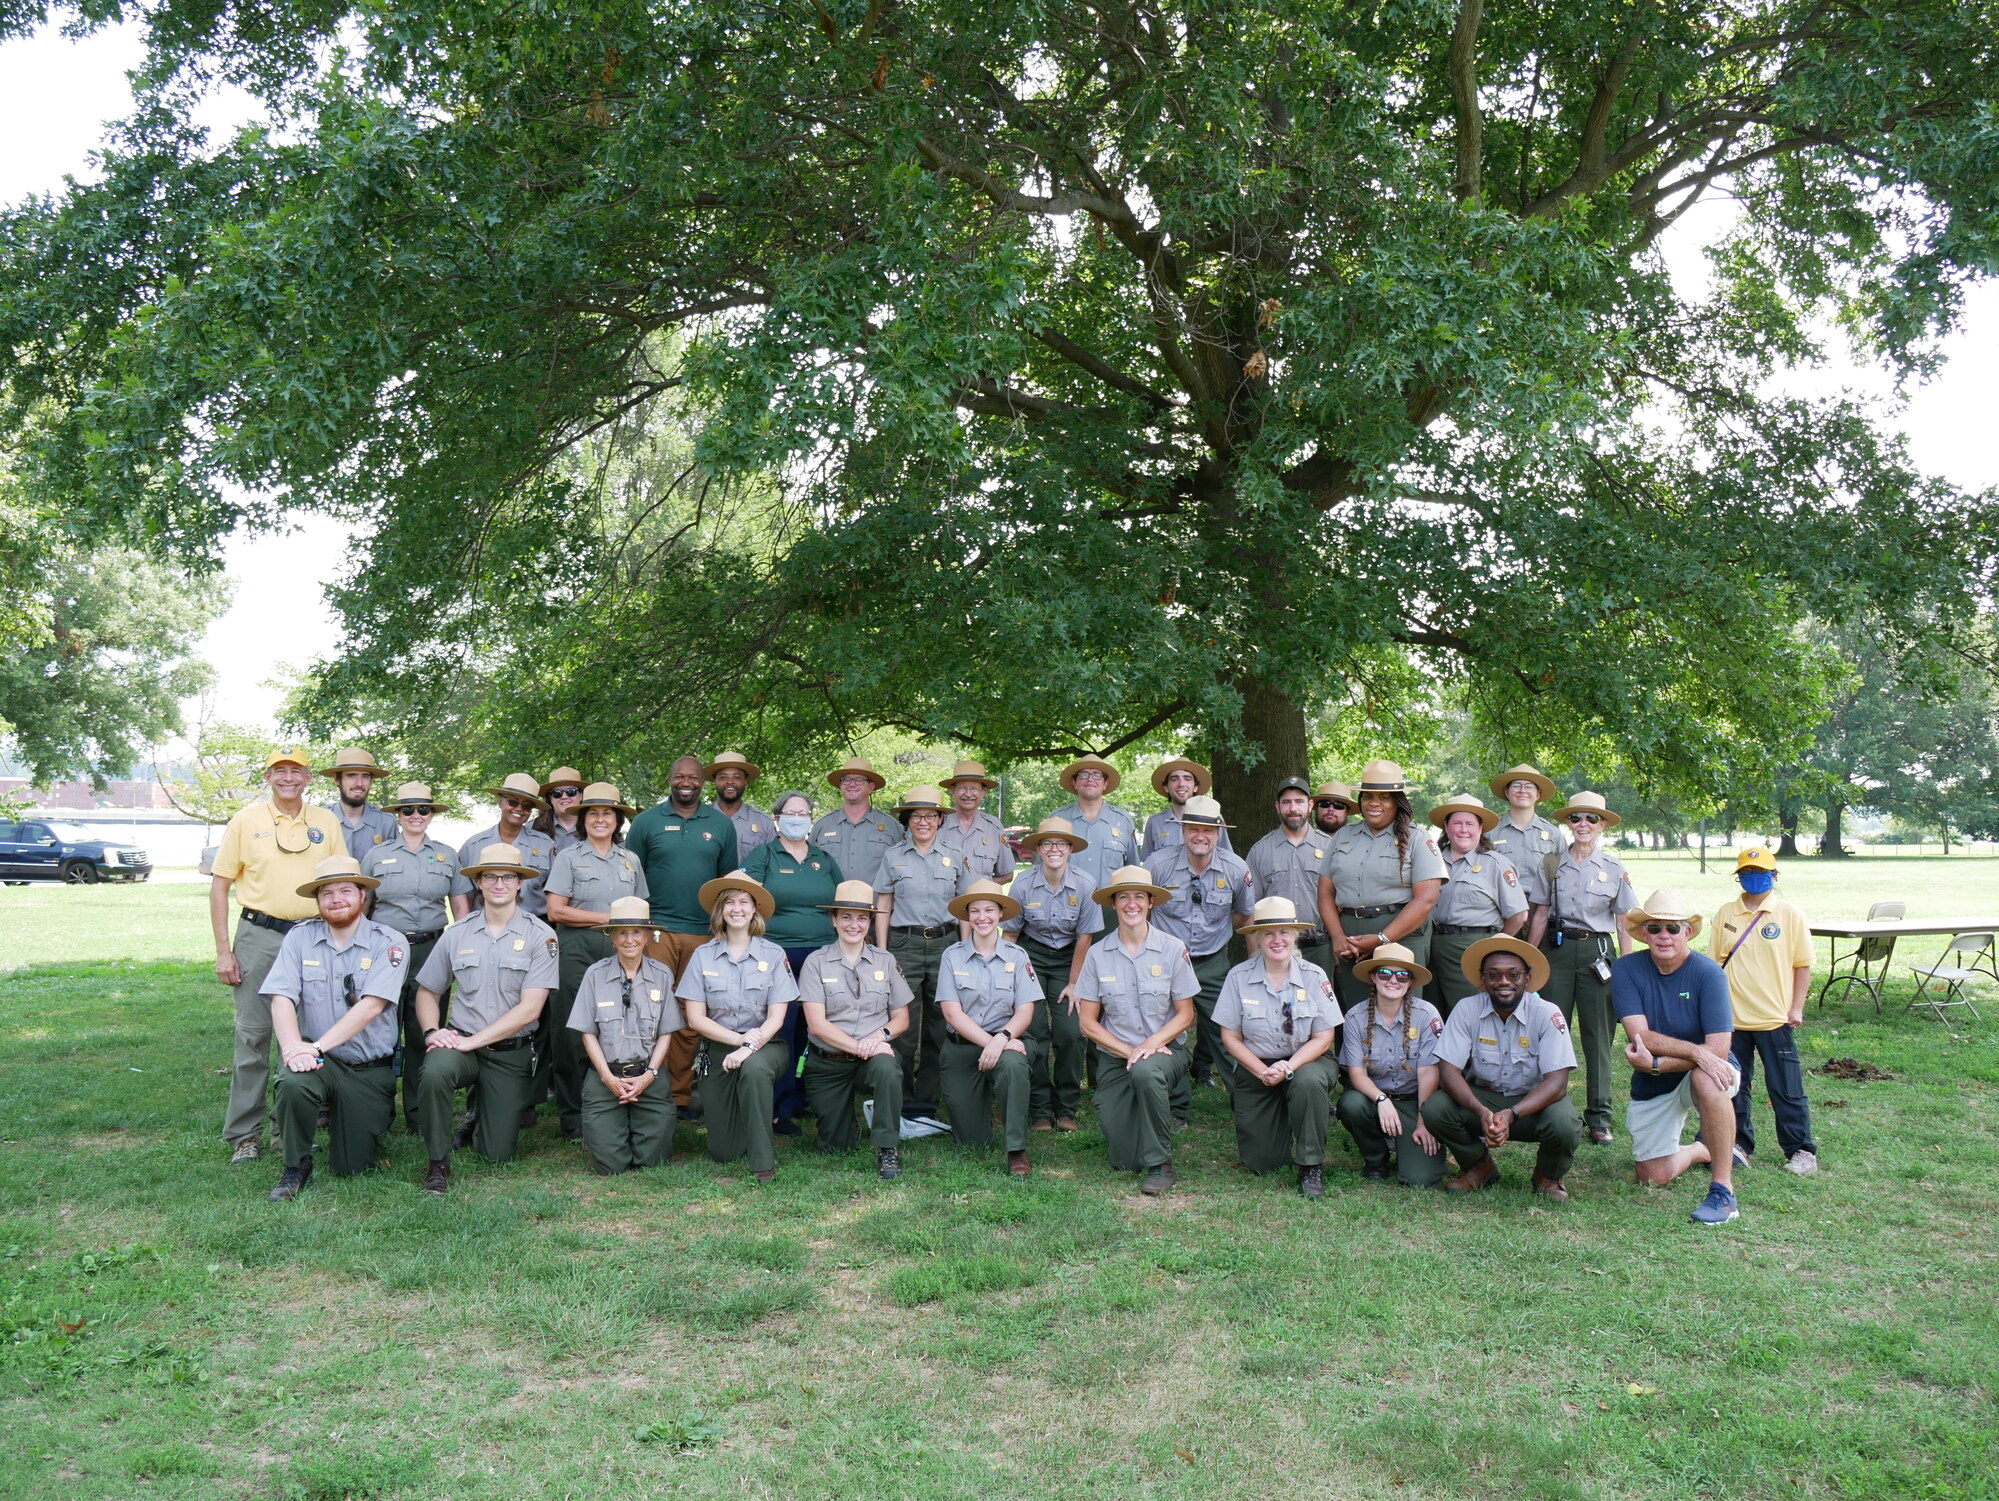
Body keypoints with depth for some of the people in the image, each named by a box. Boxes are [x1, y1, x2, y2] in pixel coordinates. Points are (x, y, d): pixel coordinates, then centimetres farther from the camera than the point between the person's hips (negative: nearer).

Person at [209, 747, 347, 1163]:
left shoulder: (326, 822, 8)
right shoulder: (246, 820, 3)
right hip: (259, 936, -2)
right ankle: (244, 1135, 8)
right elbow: (220, 885, 2)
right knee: (252, 1035, 0)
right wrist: (223, 950, -4)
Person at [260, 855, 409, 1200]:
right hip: (319, 1061, 1)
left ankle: (378, 1116, 36)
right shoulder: (300, 938, 0)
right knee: (294, 1083, -35)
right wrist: (293, 1048, -29)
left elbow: (371, 1006, -19)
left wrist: (317, 1046, -27)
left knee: (352, 1167, 0)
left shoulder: (389, 943, -8)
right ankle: (296, 1168, -7)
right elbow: (281, 998, -10)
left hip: (370, 1069, -1)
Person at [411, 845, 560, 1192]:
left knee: (497, 1154, 0)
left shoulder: (539, 935, -6)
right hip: (460, 1042, 1)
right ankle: (438, 1162, -15)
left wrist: (475, 1041, -16)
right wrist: (432, 1032, -8)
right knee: (435, 1070, -35)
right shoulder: (457, 933, 3)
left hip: (511, 1053, -1)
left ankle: (482, 1119, 37)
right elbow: (427, 991, 12)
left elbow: (530, 1008, -12)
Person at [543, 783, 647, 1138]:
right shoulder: (569, 857, 5)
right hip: (577, 950, -3)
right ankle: (571, 1117, 6)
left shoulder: (630, 860, 16)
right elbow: (556, 911, -4)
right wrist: (607, 918, -5)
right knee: (572, 1034, -3)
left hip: (620, 951, 3)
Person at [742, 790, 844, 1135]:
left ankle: (801, 1099, 18)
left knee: (812, 1031, 7)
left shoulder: (825, 861, 16)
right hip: (778, 955, -4)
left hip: (822, 958, 4)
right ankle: (779, 1109, 0)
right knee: (780, 1032, -6)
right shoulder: (763, 856, 4)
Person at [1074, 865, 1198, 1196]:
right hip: (1114, 1056, 2)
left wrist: (1150, 1044, -18)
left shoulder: (1172, 949, -5)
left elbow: (1185, 1014, -1)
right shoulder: (1097, 954, -2)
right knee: (1123, 1161, -8)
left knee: (1145, 1072, -39)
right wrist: (1128, 1050, -14)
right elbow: (1088, 1022, 0)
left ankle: (1160, 1165, -18)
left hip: (1165, 1050, -1)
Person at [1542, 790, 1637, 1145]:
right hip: (1557, 949, 1)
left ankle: (1600, 1119, 8)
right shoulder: (1554, 863, 6)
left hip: (1596, 950, -1)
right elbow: (1541, 912, 10)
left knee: (1598, 1035, 1)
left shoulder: (1614, 867, 4)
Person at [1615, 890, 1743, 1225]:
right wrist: (1696, 1051, -36)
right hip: (1650, 1087, 3)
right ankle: (1705, 1150, 40)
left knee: (1707, 1078, -39)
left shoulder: (1708, 973, -19)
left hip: (1702, 1075, -3)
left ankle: (1723, 1190, -28)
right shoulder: (1625, 970, -14)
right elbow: (1641, 1036, -22)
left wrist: (1656, 1063, -30)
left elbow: (1718, 1049, -25)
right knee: (1654, 1176, 6)